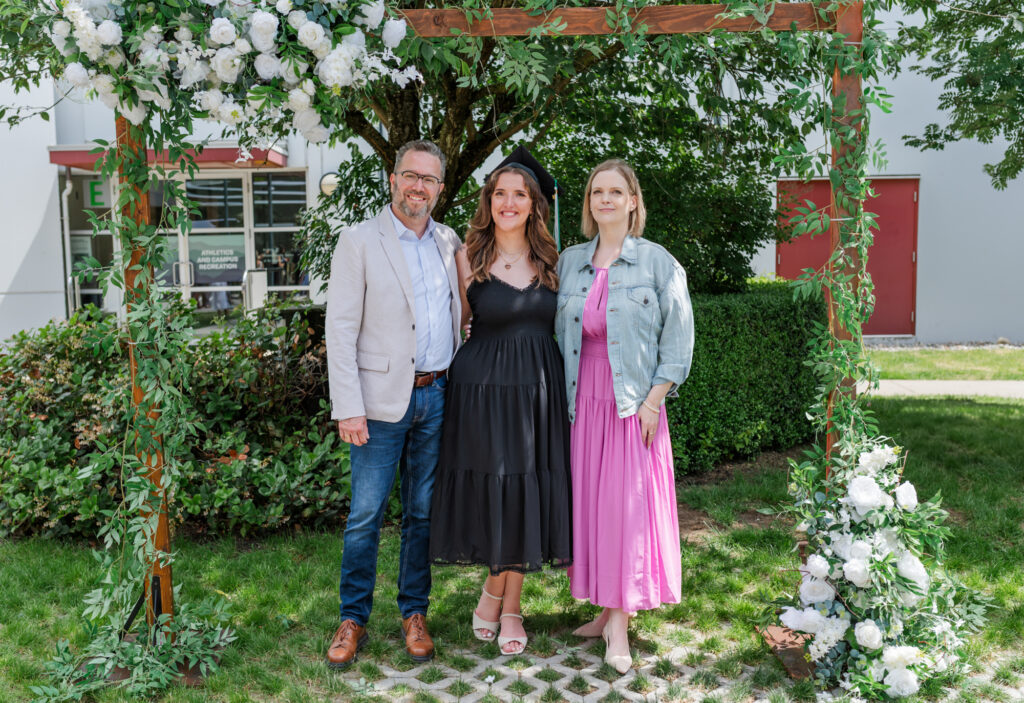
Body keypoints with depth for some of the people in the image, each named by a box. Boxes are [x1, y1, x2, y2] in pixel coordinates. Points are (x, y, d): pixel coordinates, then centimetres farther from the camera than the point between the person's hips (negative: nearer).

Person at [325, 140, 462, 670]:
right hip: (383, 399, -4)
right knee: (365, 515, 1)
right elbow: (340, 329, -8)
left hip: (437, 396, 4)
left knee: (422, 512, 12)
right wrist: (348, 407, -15)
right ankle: (353, 620, 18)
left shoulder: (449, 243, 11)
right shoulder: (359, 241, -3)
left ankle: (414, 613, 26)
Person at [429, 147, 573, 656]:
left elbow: (558, 324, 13)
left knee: (527, 489, 7)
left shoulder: (549, 260, 7)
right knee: (489, 487, 2)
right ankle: (495, 588, 29)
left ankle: (509, 604, 24)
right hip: (483, 386, -2)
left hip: (539, 388, 3)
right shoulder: (470, 258, 0)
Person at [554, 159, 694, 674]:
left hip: (634, 403, -4)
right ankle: (606, 610, 20)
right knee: (588, 503, 6)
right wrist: (561, 398, 6)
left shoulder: (658, 263, -1)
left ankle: (620, 621, 6)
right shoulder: (570, 261, 10)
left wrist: (653, 400, -9)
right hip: (582, 403, 4)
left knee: (627, 505, -4)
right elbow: (559, 333, 13)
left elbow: (678, 337, -2)